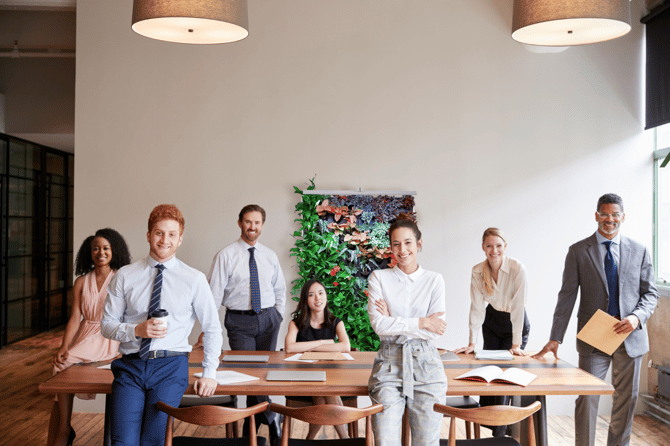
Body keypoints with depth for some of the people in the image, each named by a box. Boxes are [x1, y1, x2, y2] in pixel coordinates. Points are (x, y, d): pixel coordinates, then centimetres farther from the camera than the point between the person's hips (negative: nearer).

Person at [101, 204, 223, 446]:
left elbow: (212, 329, 10)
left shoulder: (194, 279, 3)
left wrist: (209, 373, 2)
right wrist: (137, 330, -10)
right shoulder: (125, 276, 7)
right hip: (130, 366, 1)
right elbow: (106, 324, 9)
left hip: (171, 366, -1)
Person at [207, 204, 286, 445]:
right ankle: (271, 418, 5)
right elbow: (214, 293, -6)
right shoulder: (226, 255, -4)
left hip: (268, 319, 3)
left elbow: (280, 289, 18)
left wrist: (278, 315, 7)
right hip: (239, 321, -3)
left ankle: (251, 425, 25)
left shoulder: (270, 256, 7)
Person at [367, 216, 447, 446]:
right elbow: (378, 324, -8)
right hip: (389, 361, -1)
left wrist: (393, 321, -6)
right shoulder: (379, 278, 5)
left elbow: (436, 329, -4)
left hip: (425, 362, 1)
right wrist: (421, 323, -9)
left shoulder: (434, 280, 7)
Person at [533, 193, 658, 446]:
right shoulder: (578, 251, 1)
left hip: (630, 336, 2)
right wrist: (555, 338, -7)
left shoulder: (639, 252, 7)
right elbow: (567, 296, -1)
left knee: (626, 400, 10)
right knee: (587, 400, -3)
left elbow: (650, 293, 9)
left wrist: (637, 317, -12)